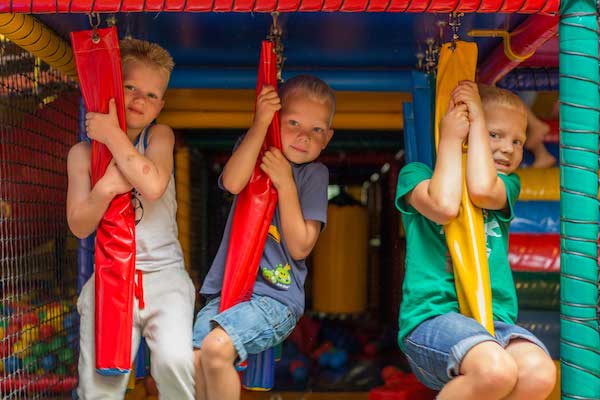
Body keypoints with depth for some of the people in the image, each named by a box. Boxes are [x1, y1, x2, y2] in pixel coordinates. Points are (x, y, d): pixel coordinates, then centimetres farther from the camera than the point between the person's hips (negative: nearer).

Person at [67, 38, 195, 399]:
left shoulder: (160, 135, 4)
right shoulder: (83, 152, 7)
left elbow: (153, 186, -16)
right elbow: (79, 226, 0)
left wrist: (113, 134, -13)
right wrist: (105, 188, -18)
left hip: (163, 274, -1)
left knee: (175, 360, -25)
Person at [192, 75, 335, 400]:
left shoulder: (314, 174, 3)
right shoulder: (253, 149, 10)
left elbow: (300, 247, -5)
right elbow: (232, 183, -14)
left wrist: (285, 183, -10)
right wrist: (261, 123, -17)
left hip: (276, 295, -3)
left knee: (216, 348, -26)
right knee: (192, 363, -15)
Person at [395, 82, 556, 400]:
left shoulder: (508, 183, 19)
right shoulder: (416, 173, 10)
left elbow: (482, 190, -7)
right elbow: (445, 206, -13)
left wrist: (477, 118, 2)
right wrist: (450, 139, -1)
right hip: (432, 316, -4)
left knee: (539, 374, -28)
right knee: (496, 369, -33)